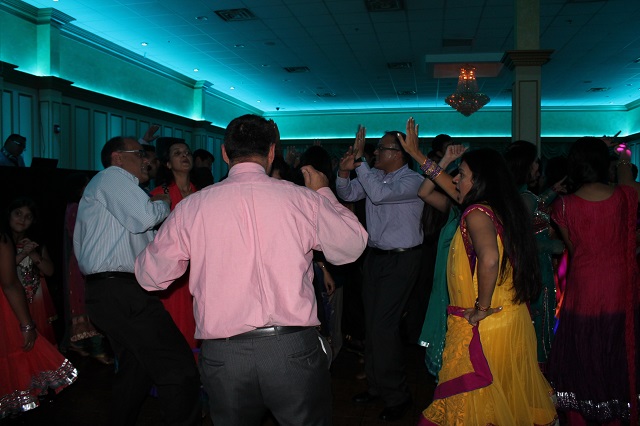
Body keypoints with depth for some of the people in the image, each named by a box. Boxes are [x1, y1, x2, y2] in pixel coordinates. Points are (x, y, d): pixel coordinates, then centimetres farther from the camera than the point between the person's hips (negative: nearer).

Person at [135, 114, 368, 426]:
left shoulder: (191, 207, -2)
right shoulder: (301, 198, -5)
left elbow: (150, 276, 8)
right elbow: (353, 246, 8)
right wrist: (323, 193, 21)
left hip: (221, 354, 1)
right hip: (294, 349, -1)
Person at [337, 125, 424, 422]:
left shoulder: (413, 181, -14)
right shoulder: (374, 175, 8)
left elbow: (380, 193, -30)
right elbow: (348, 194, 1)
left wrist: (359, 161, -27)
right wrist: (344, 171, -17)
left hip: (401, 260, -7)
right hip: (375, 257, 7)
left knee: (383, 326, -9)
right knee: (371, 323, 12)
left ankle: (396, 396, 7)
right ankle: (376, 385, 28)